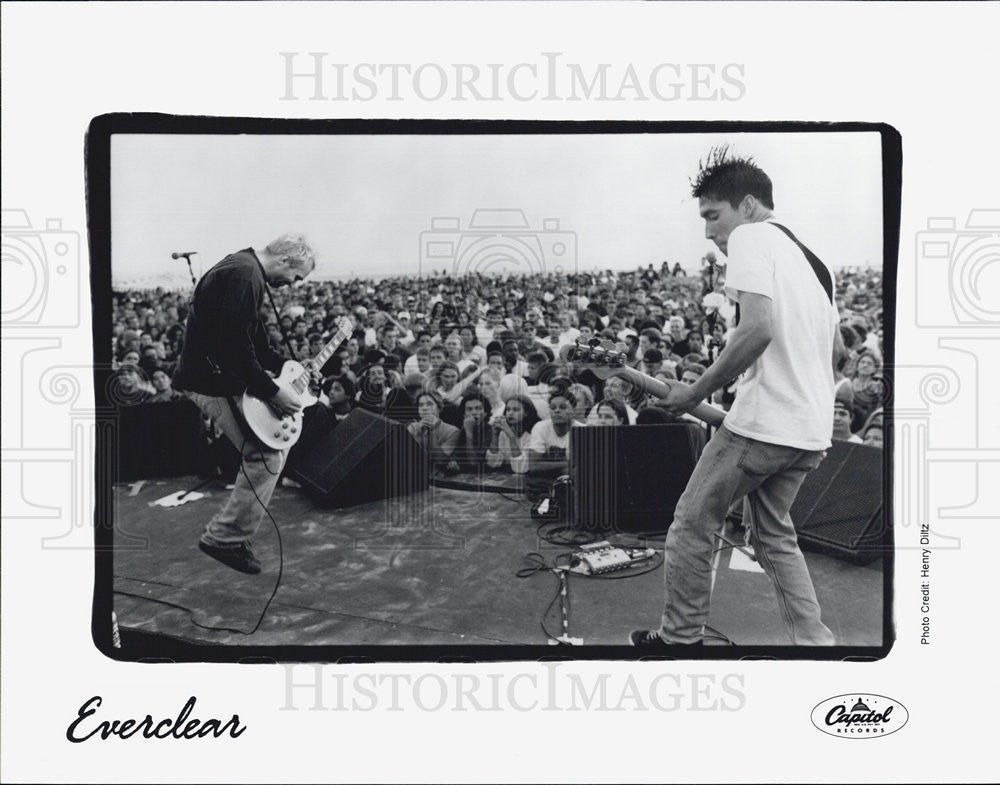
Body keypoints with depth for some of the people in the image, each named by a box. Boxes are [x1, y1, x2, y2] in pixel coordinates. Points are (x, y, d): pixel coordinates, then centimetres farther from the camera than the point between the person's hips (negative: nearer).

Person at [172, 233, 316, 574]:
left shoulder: (245, 269, 14)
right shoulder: (243, 276, -21)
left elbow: (251, 339, 24)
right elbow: (235, 347, -29)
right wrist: (272, 392, -23)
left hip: (223, 372, 11)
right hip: (214, 381, -11)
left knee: (278, 441, 17)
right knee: (266, 457, -9)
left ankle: (236, 530, 24)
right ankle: (224, 539, 0)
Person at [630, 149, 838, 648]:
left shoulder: (749, 237, -7)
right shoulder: (810, 256, 19)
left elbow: (757, 328, -23)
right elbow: (834, 349, 23)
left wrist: (697, 392, -16)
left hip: (761, 422, -9)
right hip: (812, 432, 9)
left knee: (691, 526, 5)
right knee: (773, 534, 20)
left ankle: (680, 639, 15)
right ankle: (814, 641, 16)